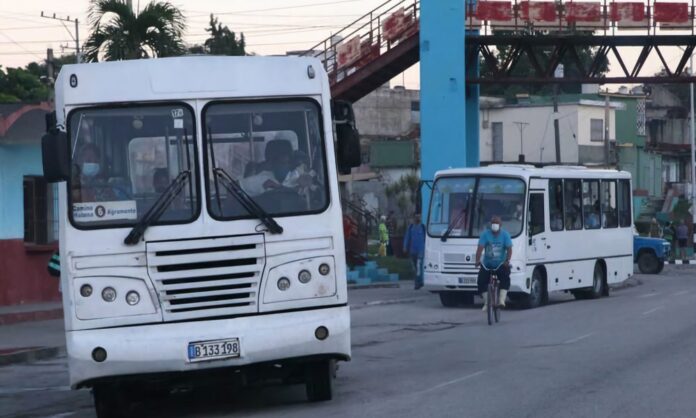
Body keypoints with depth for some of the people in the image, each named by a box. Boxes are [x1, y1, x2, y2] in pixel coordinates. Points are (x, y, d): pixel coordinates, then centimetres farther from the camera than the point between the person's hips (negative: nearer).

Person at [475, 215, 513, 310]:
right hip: (487, 264, 1)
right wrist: (478, 260, -28)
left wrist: (507, 261, -28)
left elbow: (509, 249, -11)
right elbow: (480, 248, -13)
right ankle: (486, 303, -4)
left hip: (501, 264, -1)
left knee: (505, 279, -27)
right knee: (481, 281, -17)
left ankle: (502, 300, -31)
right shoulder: (485, 234, -4)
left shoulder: (505, 235, -2)